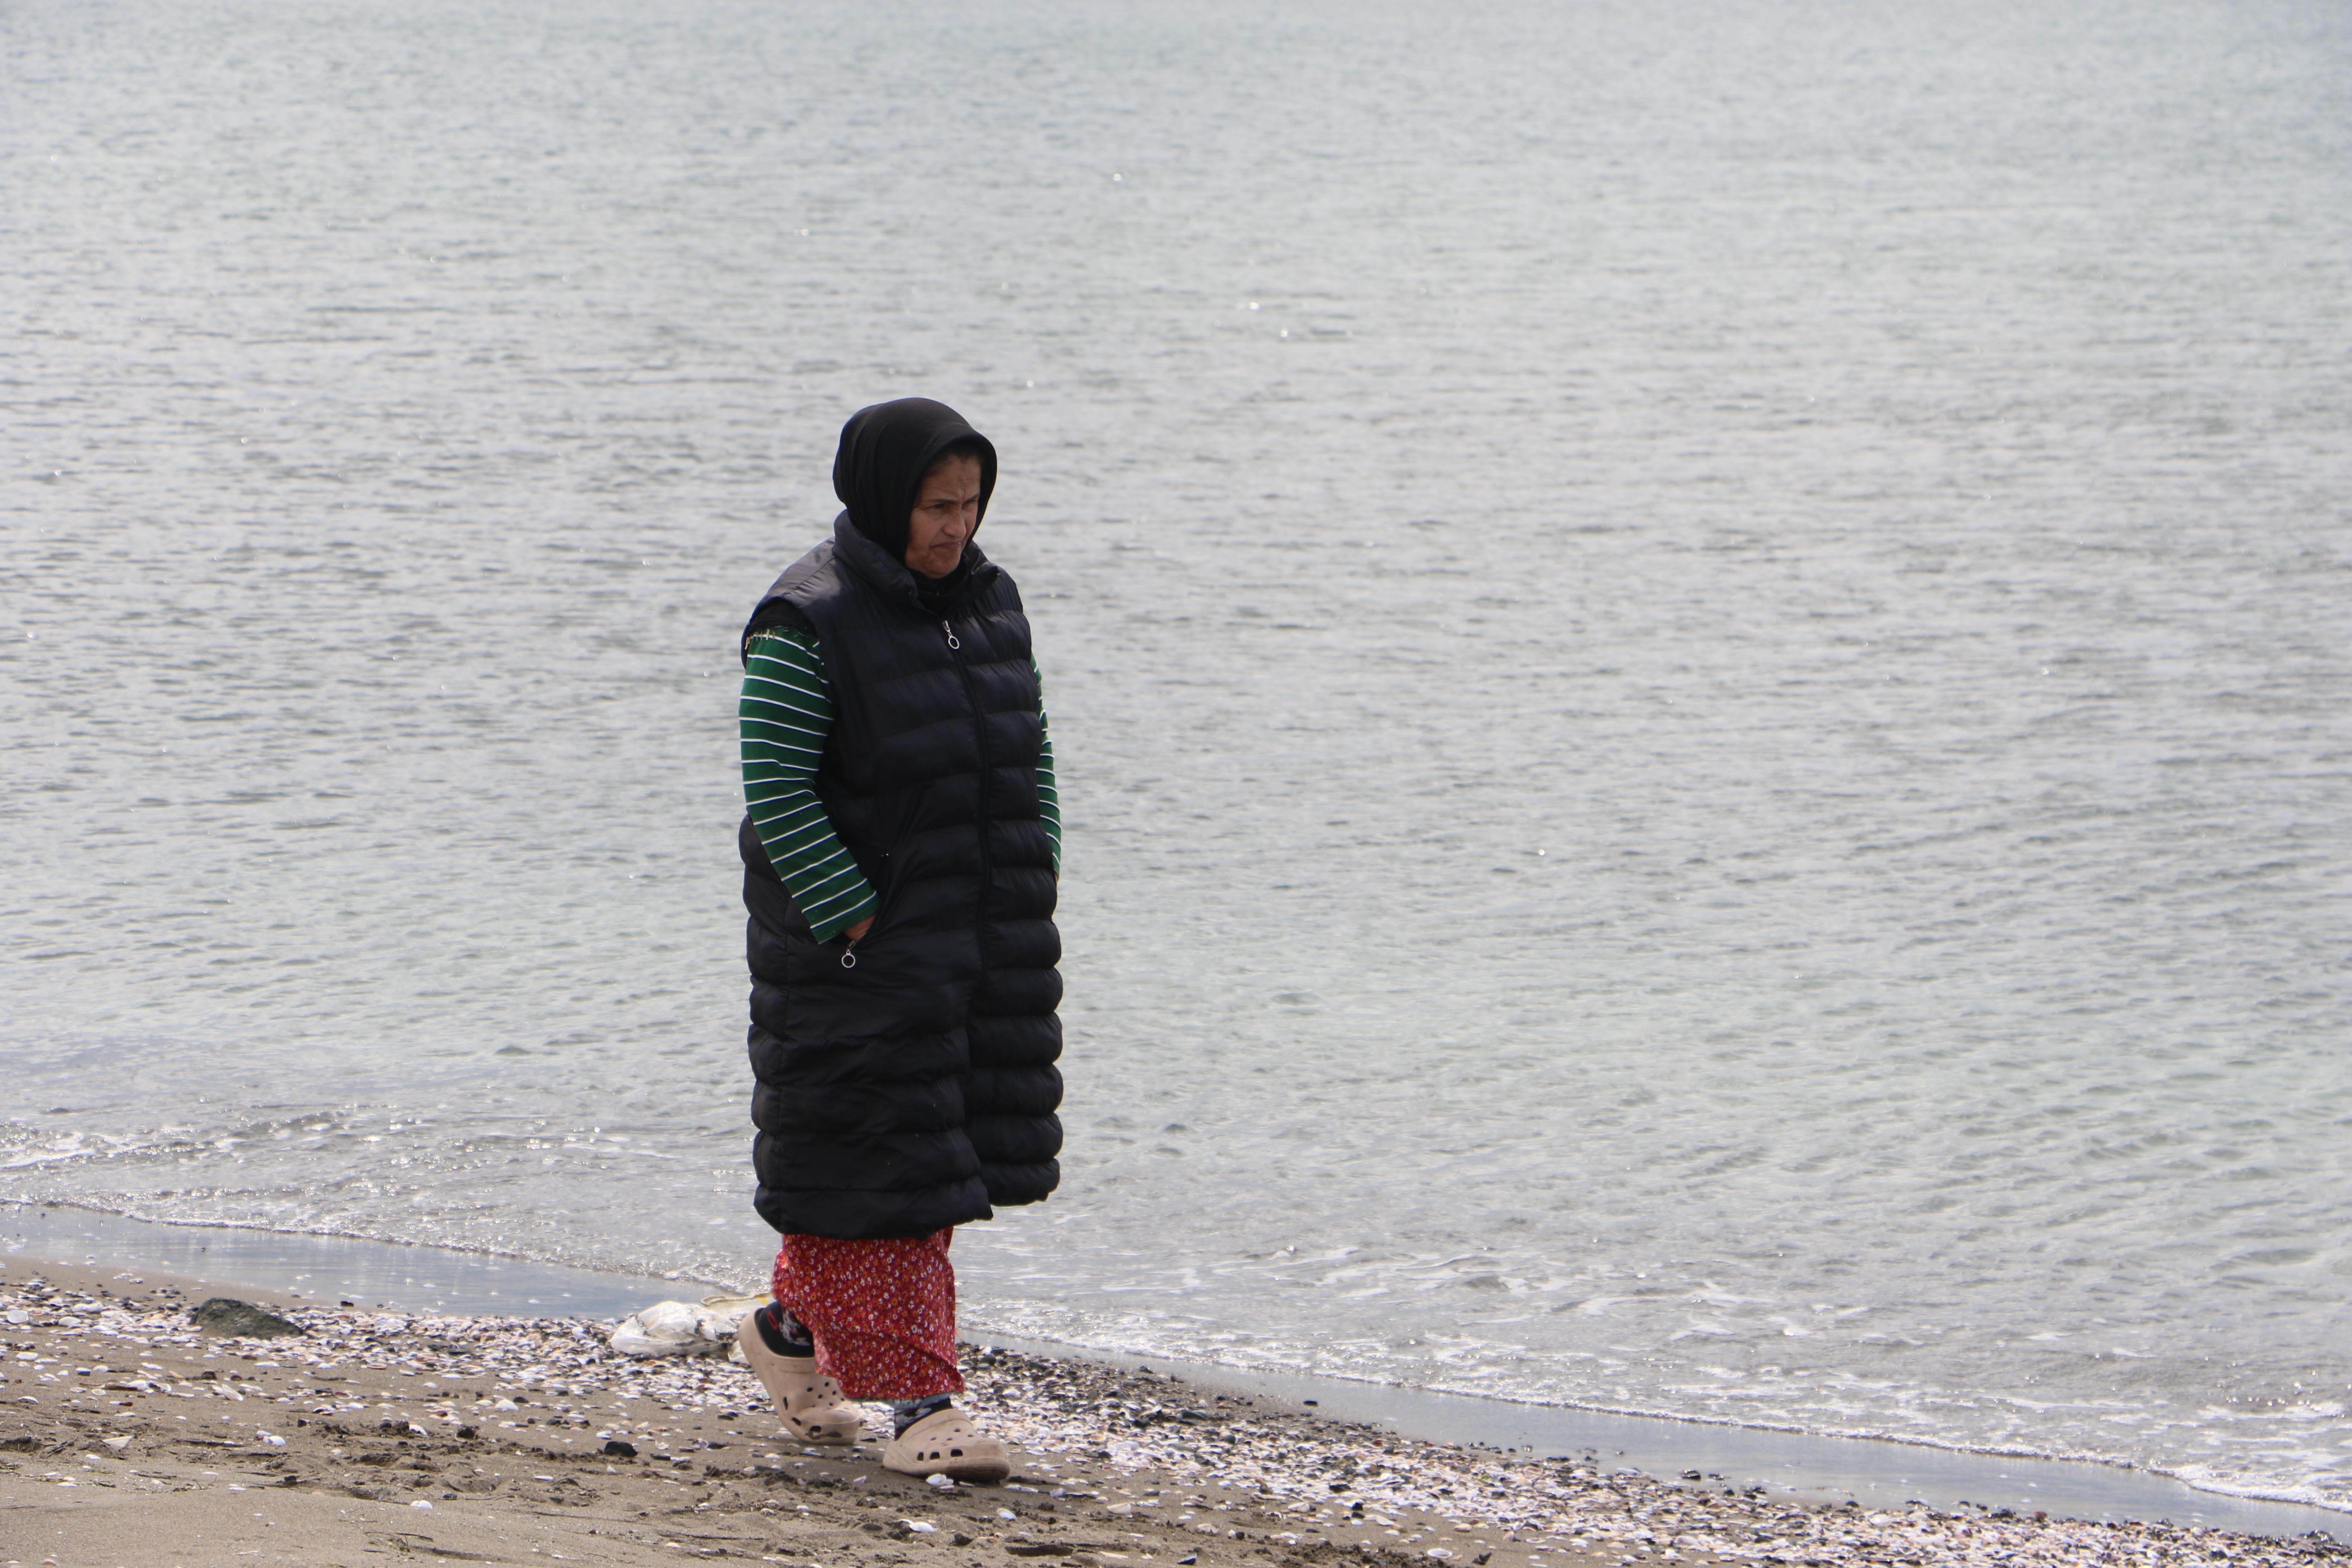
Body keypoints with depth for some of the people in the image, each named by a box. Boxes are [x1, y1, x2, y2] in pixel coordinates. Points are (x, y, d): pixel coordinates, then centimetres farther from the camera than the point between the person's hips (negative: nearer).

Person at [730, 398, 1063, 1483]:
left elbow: (1029, 751, 15)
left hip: (982, 937, 7)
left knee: (943, 1145, 12)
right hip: (855, 941, -7)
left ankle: (792, 1329, 30)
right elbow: (777, 793, -16)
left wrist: (1033, 888, 6)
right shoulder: (804, 628, -15)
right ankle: (915, 1405, -2)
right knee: (875, 1158, -4)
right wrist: (857, 923, -19)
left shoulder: (989, 600, 8)